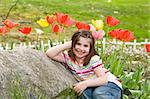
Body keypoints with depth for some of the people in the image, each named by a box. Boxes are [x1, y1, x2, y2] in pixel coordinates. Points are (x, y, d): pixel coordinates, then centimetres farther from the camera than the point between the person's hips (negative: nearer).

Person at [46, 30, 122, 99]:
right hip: (92, 87, 4)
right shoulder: (68, 57, -5)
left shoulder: (94, 59, -17)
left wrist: (85, 83, -35)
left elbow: (104, 79, -23)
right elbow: (49, 53, -15)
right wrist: (68, 44, -16)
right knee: (84, 92, -30)